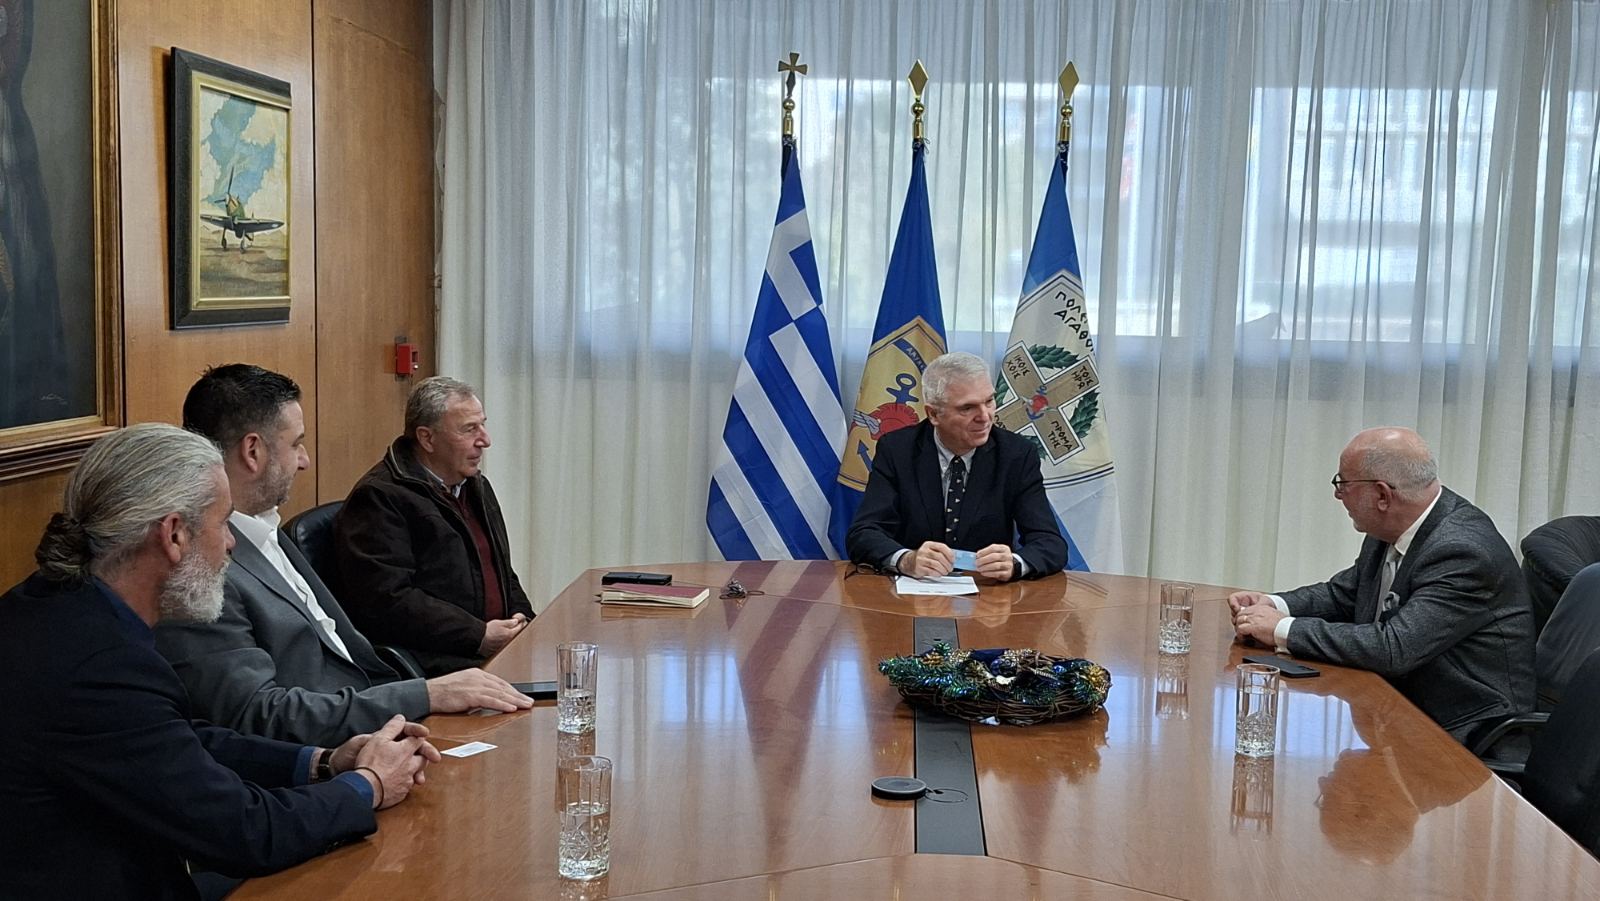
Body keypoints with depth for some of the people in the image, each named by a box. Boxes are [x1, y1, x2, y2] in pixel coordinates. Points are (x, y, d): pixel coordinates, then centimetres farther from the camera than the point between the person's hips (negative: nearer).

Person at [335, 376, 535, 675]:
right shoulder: (379, 497, -7)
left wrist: (521, 621, 9)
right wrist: (480, 637, -17)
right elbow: (387, 601, -17)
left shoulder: (477, 487, 22)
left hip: (499, 647, 9)